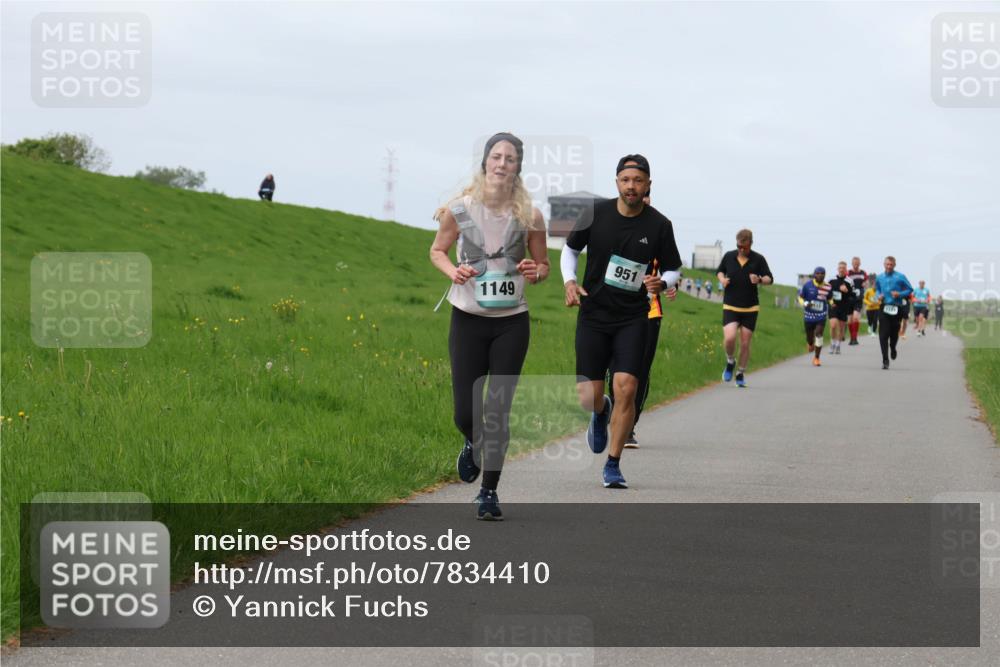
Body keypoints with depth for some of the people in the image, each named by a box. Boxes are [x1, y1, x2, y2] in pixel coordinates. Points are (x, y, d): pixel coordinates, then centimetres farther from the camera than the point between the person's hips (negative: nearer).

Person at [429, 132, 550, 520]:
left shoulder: (529, 217, -5)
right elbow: (437, 250, 9)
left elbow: (544, 265, 9)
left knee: (498, 410, -1)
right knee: (465, 412, 0)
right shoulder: (460, 210, -6)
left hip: (511, 322, 0)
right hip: (468, 318, 0)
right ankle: (473, 444, 37)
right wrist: (452, 271, -12)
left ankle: (489, 492, 11)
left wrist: (535, 272, -15)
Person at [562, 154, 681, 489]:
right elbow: (570, 249, 13)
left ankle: (613, 466, 0)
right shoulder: (596, 214, -3)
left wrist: (662, 282, -15)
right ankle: (601, 413, 38)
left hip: (633, 319, -1)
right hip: (593, 314, 1)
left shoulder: (659, 225, -4)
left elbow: (673, 270, 8)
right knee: (588, 397, -3)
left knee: (626, 388, -15)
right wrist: (569, 282, -5)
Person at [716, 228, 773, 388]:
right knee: (729, 338, -20)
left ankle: (741, 374, 22)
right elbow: (719, 271, 18)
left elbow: (770, 279, 1)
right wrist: (722, 279, -5)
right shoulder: (729, 256, 1)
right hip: (730, 306, 0)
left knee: (745, 344, 4)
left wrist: (759, 280, -21)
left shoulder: (758, 259, -4)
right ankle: (730, 362, 10)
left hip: (750, 308, 0)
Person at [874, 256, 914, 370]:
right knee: (883, 335, -10)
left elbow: (910, 290, 2)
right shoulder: (879, 278, 9)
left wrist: (900, 294, -14)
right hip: (884, 308, 1)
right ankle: (885, 360, -9)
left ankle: (892, 348, 44)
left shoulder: (900, 277, -2)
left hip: (896, 308, -1)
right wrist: (878, 296, 3)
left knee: (894, 333, 9)